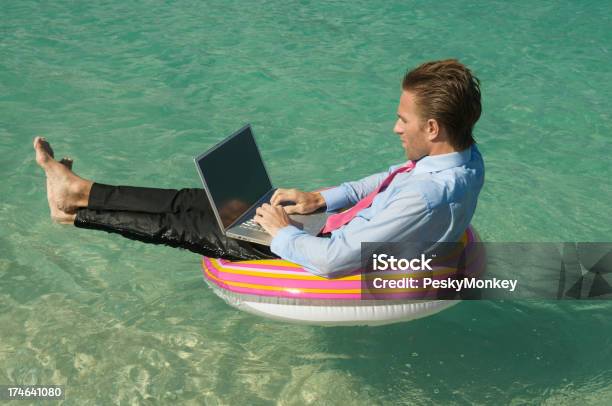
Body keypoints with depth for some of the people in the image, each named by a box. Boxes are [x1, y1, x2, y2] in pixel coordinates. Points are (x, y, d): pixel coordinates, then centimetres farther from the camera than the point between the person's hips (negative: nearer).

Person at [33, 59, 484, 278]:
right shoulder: (463, 153, -8)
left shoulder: (425, 200, -37)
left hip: (330, 253, -8)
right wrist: (320, 198, 3)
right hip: (347, 232, 8)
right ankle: (81, 192, 19)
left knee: (192, 226, 0)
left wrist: (283, 231, -15)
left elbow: (330, 259, -33)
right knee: (212, 200, 8)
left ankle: (77, 209, 20)